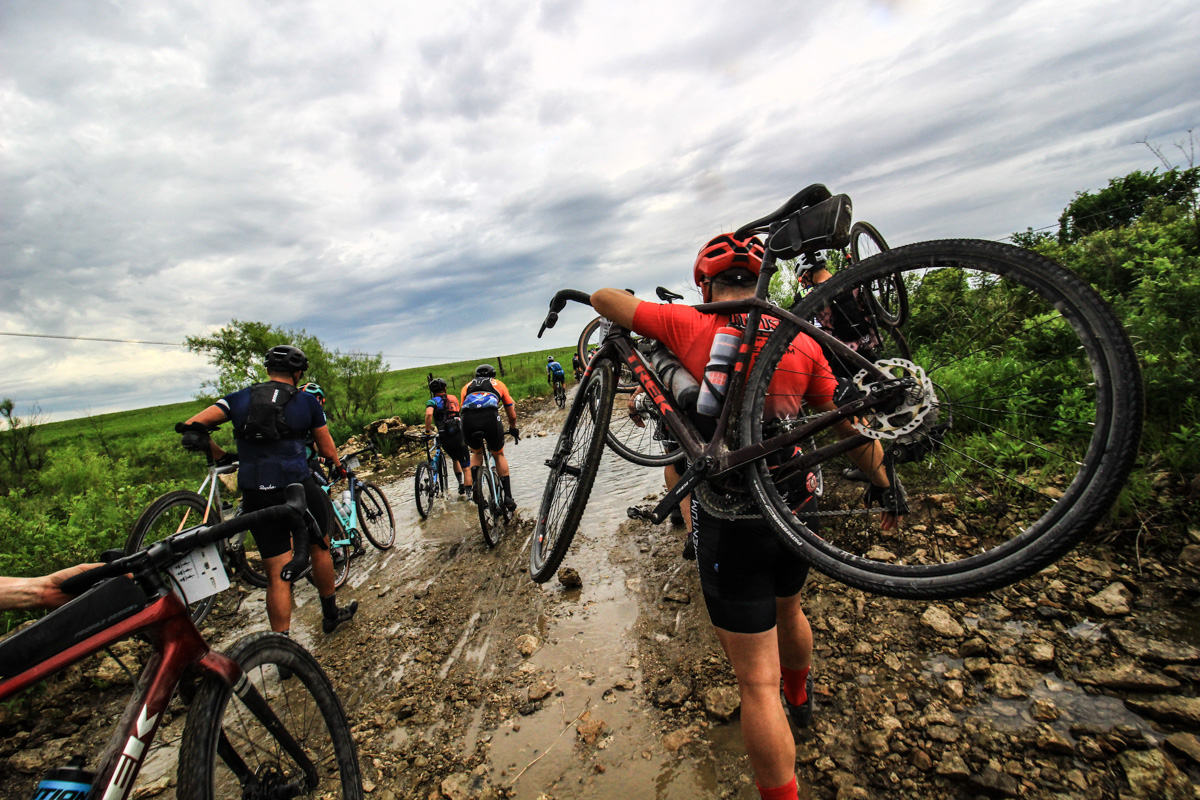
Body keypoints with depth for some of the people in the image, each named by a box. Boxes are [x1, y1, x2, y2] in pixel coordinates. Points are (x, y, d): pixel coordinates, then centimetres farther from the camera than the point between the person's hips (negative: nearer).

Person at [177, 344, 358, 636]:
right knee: (319, 549, 20)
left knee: (276, 574, 9)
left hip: (255, 495, 2)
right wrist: (339, 468, 26)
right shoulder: (308, 402, 3)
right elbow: (327, 451, 6)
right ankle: (331, 614, 36)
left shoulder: (239, 398, 9)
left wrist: (222, 456, 11)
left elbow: (191, 426, -1)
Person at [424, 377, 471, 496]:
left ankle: (460, 483, 21)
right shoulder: (453, 398, 16)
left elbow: (429, 414, -17)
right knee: (466, 466, 1)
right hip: (460, 435, 1)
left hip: (445, 438, 0)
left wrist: (427, 430, -5)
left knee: (455, 459, 27)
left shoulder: (433, 402, 4)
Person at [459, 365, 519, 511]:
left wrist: (471, 432, 50)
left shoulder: (467, 386, 35)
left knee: (476, 453, 31)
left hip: (468, 419, 2)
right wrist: (513, 429, 51)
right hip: (490, 417, -2)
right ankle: (508, 497, 16)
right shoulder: (498, 384, 31)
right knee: (499, 455, 22)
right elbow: (512, 415, 32)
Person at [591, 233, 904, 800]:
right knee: (787, 608, 34)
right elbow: (852, 429, 3)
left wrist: (632, 315, 20)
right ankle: (800, 699, 63)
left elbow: (602, 298, 0)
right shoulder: (800, 341, -1)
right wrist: (886, 489, 17)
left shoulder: (689, 326, -10)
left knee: (757, 683, 6)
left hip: (728, 520, -5)